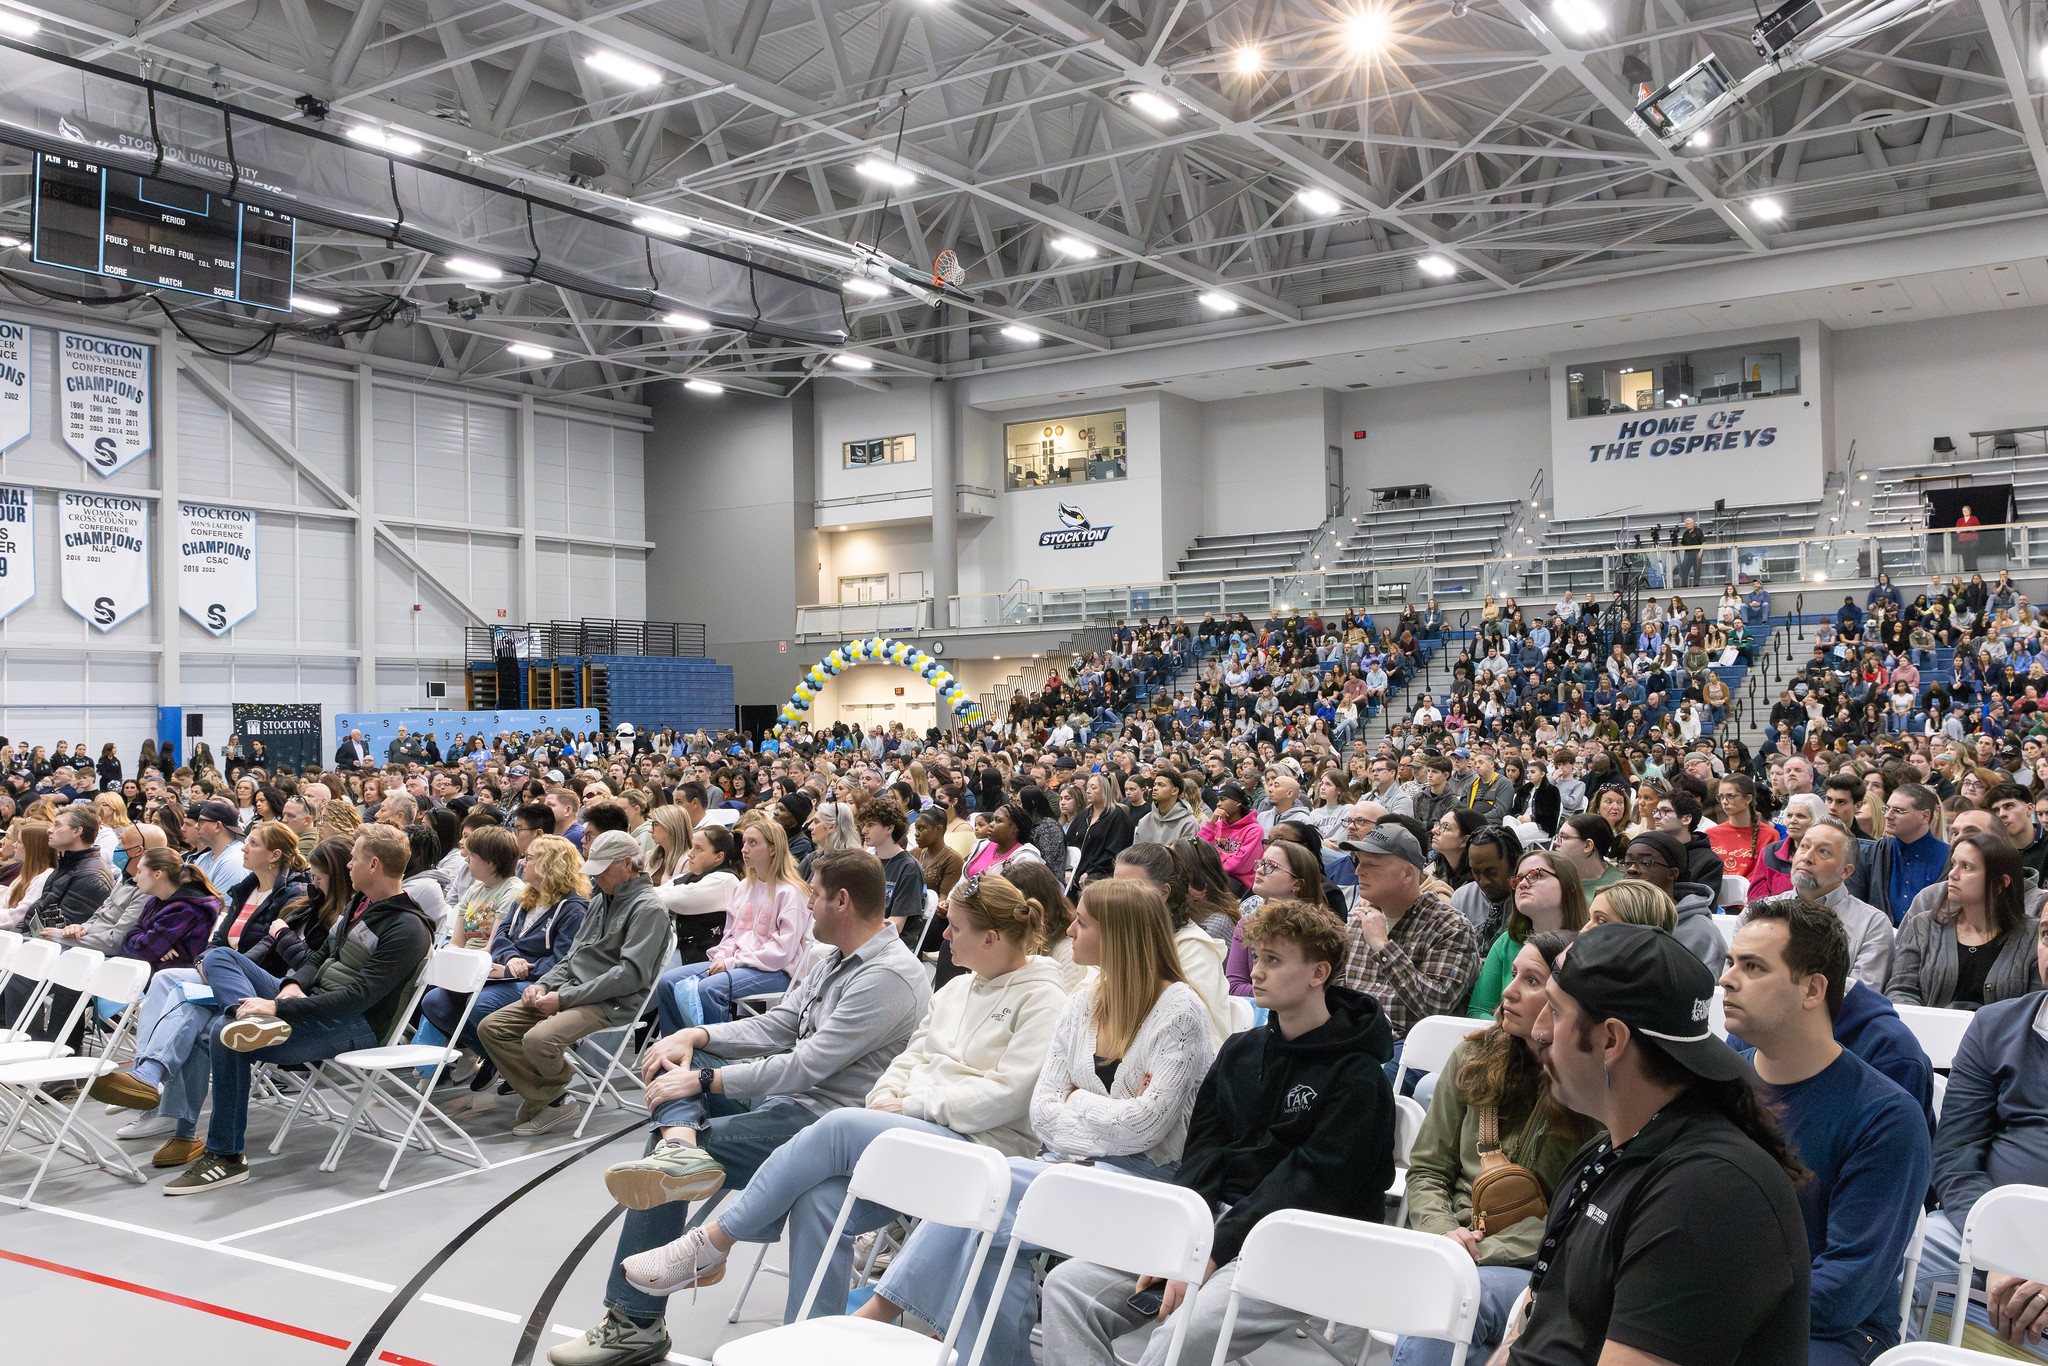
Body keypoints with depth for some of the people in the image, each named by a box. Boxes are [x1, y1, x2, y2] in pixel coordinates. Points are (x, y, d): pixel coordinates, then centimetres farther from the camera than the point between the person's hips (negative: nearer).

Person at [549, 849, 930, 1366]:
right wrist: (694, 1037, 0)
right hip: (784, 1095, 10)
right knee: (671, 1057, 8)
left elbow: (806, 1066, -22)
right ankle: (679, 1144, -26)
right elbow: (774, 1028, 15)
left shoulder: (888, 977, -19)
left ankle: (636, 1324, -7)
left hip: (817, 1118, -10)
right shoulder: (837, 959, 13)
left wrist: (703, 1079, -17)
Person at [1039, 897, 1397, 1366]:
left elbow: (1307, 1185, -13)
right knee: (1067, 1285, -11)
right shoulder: (1239, 1051, 16)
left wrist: (1210, 1256, -18)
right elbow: (1203, 1152, 10)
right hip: (1217, 1220, 7)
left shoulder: (1357, 1077, -6)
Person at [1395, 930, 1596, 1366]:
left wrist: (1483, 1249, -16)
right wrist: (1443, 1233, -6)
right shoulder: (1474, 1058, 10)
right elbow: (1427, 1169, 14)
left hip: (1538, 1266, -3)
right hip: (1460, 1245, 4)